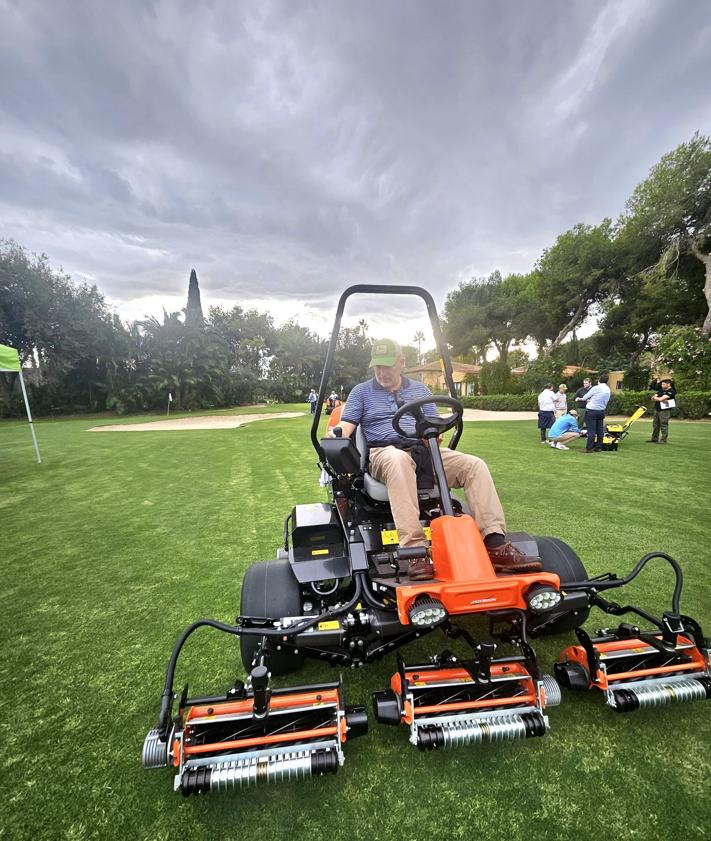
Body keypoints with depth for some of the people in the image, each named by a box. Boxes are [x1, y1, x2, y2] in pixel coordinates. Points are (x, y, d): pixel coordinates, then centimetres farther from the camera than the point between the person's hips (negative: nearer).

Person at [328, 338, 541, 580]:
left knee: (475, 465, -18)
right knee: (398, 459, -42)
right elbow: (347, 424, 5)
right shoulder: (361, 391, 15)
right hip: (385, 453, -4)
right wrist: (336, 432, -19)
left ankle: (495, 544, -24)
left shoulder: (420, 390, 22)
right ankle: (415, 549, -48)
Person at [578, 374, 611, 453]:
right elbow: (605, 401, 17)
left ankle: (589, 448, -6)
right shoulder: (608, 390, 10)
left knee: (591, 430, -6)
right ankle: (598, 447, 14)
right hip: (601, 411, 7)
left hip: (591, 411, -7)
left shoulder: (596, 388, -12)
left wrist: (582, 398, 18)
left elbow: (585, 397, -5)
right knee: (600, 430, 10)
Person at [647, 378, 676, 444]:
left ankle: (663, 440, -2)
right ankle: (654, 439, 20)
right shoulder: (661, 390, 17)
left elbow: (661, 399, -19)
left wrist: (656, 398, 1)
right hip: (657, 410, 8)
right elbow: (653, 397, 9)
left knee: (664, 425, -7)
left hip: (665, 410, -8)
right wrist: (660, 399, -10)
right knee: (655, 425, 12)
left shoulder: (671, 391, -9)